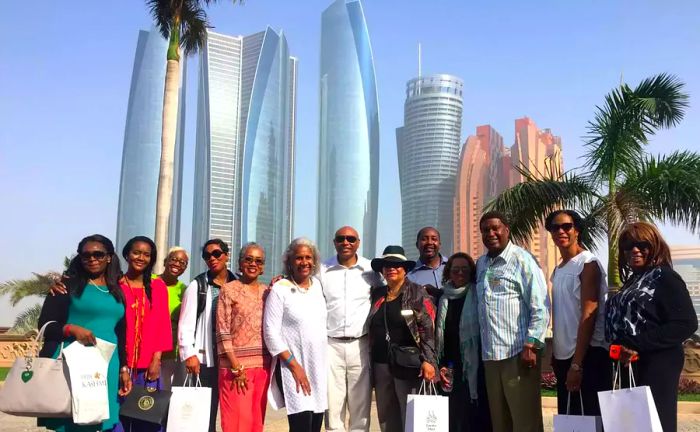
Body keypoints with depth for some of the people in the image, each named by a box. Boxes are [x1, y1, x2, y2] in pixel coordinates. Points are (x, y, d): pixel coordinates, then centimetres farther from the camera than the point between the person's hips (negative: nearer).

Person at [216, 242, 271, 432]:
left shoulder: (267, 292, 11)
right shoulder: (229, 289, -2)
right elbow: (223, 332, -7)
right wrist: (236, 367, -12)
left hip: (262, 365, 4)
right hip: (235, 365, -4)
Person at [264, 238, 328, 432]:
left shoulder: (317, 285, 10)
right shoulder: (280, 289, -7)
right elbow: (271, 332, -10)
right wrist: (294, 365, -14)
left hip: (320, 367, 6)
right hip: (292, 366, -6)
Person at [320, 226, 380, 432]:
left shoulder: (371, 270, 5)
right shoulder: (322, 270, 4)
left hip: (361, 344, 0)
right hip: (331, 344, 0)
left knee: (361, 404, 6)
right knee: (333, 404, 2)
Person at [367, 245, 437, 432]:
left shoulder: (418, 293, -2)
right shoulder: (376, 294, 12)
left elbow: (428, 329, -8)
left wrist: (428, 360, -17)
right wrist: (371, 363, 13)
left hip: (408, 364, -5)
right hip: (381, 364, 5)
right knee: (386, 417, 10)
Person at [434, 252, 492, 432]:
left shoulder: (478, 296, 0)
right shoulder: (444, 299, 11)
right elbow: (439, 335, 13)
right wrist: (441, 365, 6)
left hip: (474, 367, -4)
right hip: (452, 370, 4)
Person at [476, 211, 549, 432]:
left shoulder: (522, 259, -5)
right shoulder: (481, 264, 15)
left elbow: (540, 308, -10)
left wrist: (531, 346, -15)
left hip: (519, 353, -6)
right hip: (490, 354, 6)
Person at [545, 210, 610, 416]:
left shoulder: (588, 264, -9)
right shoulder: (558, 270, 13)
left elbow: (588, 315, -16)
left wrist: (577, 364, -20)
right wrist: (556, 355, 13)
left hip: (588, 356, -8)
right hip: (563, 355, 8)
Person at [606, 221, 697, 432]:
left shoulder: (664, 277, -8)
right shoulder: (632, 281, 16)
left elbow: (686, 324, -18)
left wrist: (638, 346, -20)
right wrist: (621, 347, 2)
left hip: (656, 365, -8)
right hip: (630, 365, 8)